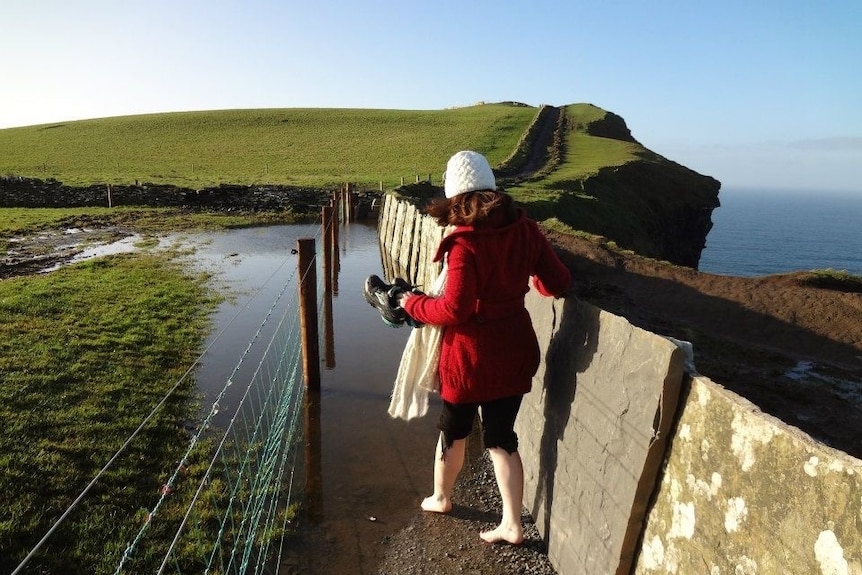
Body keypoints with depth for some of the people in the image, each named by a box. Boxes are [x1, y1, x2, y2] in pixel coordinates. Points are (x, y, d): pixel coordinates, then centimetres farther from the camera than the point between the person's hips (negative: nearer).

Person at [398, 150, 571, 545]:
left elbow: (453, 310, -24)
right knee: (501, 437, 17)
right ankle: (512, 524, 23)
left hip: (472, 356, -5)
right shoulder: (525, 230, -4)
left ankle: (441, 498, 43)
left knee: (453, 431, 20)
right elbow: (560, 284, 0)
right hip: (515, 352, 5)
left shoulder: (465, 243, -21)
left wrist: (413, 304, -7)